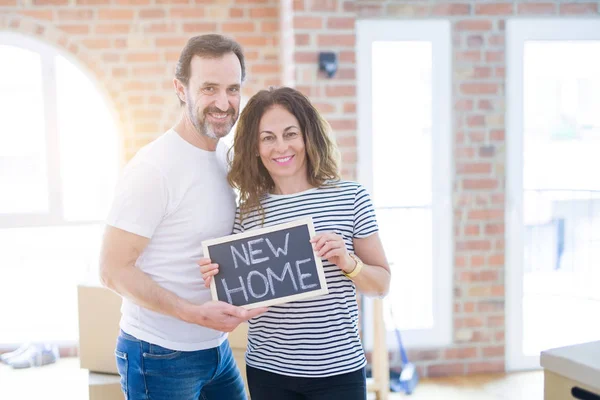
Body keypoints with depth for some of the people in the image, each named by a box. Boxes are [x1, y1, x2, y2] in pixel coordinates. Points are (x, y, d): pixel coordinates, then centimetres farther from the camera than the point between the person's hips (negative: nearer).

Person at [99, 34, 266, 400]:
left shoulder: (223, 163, 6)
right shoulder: (154, 167, -18)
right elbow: (114, 270, -18)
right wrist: (194, 312, -27)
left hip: (217, 346, 7)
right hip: (161, 357, -7)